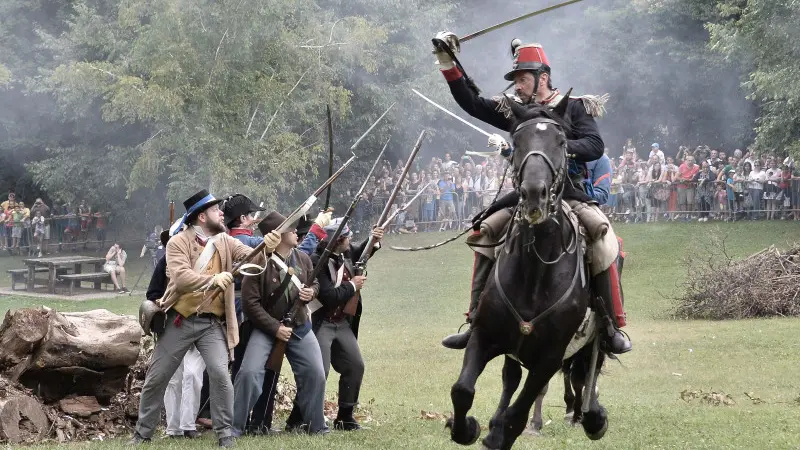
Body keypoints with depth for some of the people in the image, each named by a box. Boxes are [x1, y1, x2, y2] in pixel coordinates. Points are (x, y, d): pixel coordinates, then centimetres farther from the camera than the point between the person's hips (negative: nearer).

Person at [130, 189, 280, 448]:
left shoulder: (225, 242, 5)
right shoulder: (179, 242, -7)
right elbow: (180, 277, -23)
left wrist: (266, 248, -32)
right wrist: (213, 279, -38)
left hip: (212, 323, 1)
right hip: (179, 320, -1)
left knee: (220, 374, -17)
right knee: (156, 377, 7)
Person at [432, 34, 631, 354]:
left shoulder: (574, 108, 3)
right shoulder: (515, 111, 13)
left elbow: (595, 146, -9)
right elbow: (471, 103, 11)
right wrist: (448, 63, 2)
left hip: (569, 193, -5)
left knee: (603, 239, -27)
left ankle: (613, 328, -18)